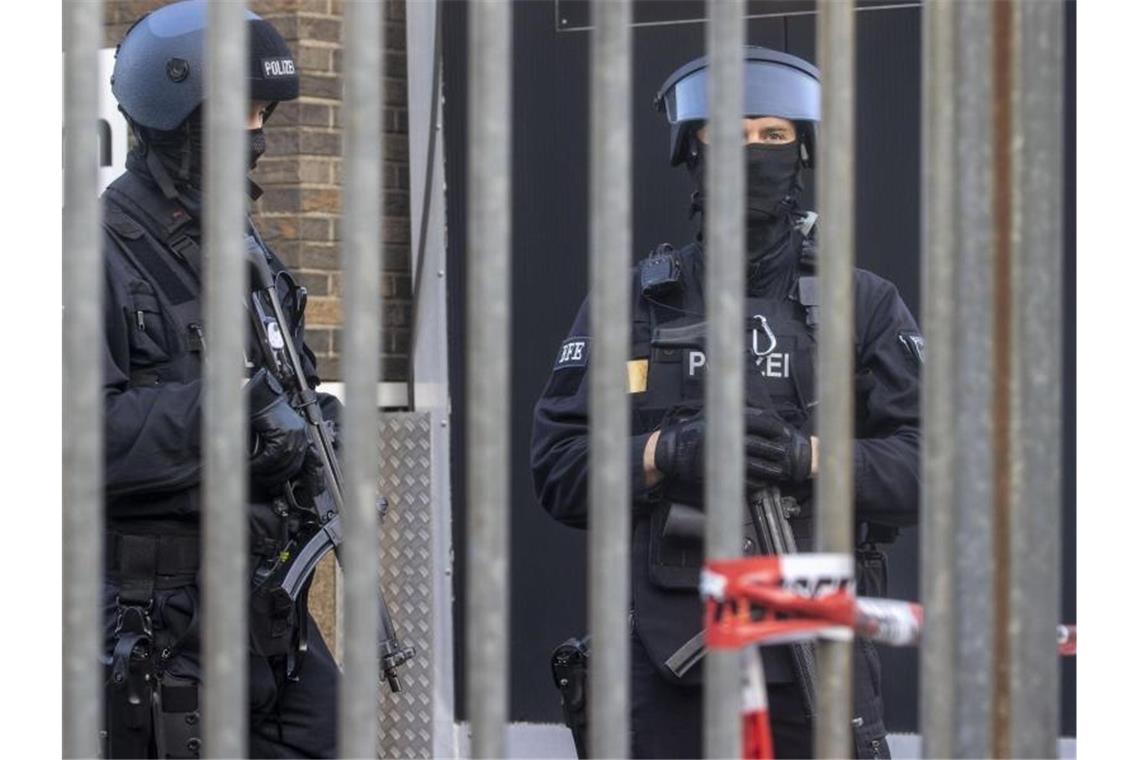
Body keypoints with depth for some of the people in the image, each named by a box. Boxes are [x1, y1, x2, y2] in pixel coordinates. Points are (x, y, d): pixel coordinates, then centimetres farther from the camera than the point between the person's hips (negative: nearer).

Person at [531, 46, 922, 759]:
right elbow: (558, 467, 5)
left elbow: (924, 463, 0)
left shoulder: (866, 307, 10)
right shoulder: (630, 306, 12)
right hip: (669, 655, 1)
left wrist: (810, 457, -17)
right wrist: (667, 454, -13)